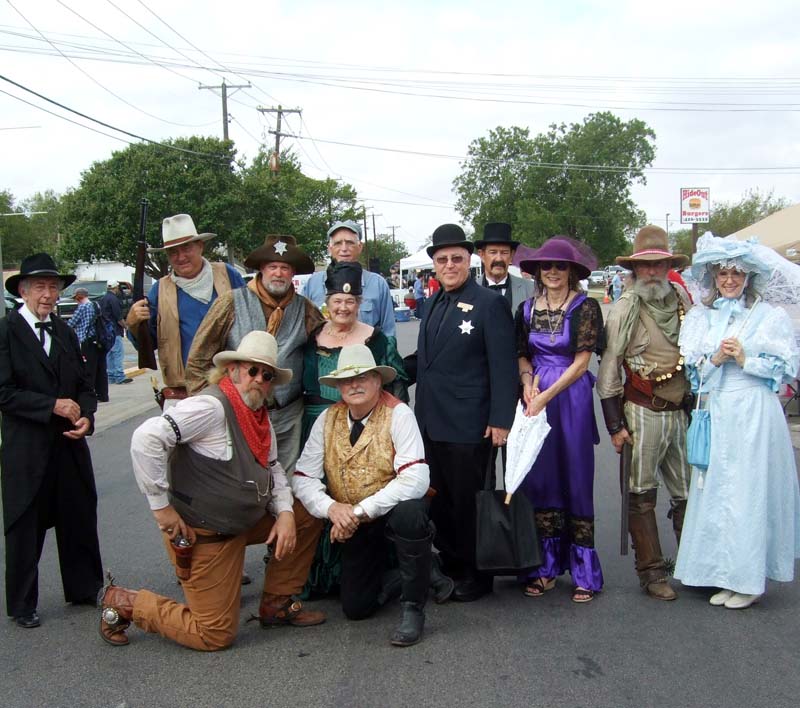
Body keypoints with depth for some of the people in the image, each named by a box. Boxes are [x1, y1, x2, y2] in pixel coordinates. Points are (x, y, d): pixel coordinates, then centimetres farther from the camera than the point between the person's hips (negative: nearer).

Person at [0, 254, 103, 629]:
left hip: (69, 444, 5)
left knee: (79, 518, 14)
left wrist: (86, 416, -7)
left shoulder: (65, 333, 12)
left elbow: (84, 386, 12)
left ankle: (83, 588, 30)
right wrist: (53, 406, -18)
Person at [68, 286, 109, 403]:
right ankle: (103, 395, 16)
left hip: (88, 343, -7)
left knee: (89, 371, -4)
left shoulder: (82, 307, -10)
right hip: (100, 342, 7)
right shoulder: (97, 305, 12)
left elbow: (71, 323, -5)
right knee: (101, 370, 11)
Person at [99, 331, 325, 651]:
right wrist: (161, 506, -25)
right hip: (203, 533, -9)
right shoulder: (211, 407, -22)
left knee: (307, 517, 7)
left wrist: (284, 512, -4)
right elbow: (146, 439, -30)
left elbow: (273, 469, 14)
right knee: (215, 635, -2)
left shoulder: (259, 415, 7)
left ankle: (277, 604, 17)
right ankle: (123, 602, 12)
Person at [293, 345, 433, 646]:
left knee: (409, 513, -39)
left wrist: (360, 511, -31)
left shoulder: (398, 414, -17)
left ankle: (413, 608, -17)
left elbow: (416, 478, -29)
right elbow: (303, 479, -6)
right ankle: (387, 570, 34)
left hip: (394, 511, -4)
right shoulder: (327, 419, -4)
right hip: (352, 525, 4)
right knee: (355, 608, -1)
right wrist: (331, 507, -26)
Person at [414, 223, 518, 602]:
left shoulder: (490, 303, -8)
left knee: (468, 503, 4)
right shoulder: (433, 304, 13)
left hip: (468, 425, -7)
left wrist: (501, 420, -17)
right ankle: (450, 567, 27)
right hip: (431, 424, 7)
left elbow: (504, 367, -13)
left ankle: (477, 576, 20)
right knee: (439, 502, 13)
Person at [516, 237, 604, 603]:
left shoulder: (586, 307, -5)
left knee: (576, 479, 2)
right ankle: (547, 566, 19)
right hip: (535, 399, 4)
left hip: (572, 398, -4)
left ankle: (584, 571, 13)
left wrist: (546, 396, -13)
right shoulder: (527, 308, 8)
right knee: (540, 478, 7)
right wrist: (527, 380, -5)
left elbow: (581, 361, -9)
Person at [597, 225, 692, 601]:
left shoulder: (681, 299, 7)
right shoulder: (627, 307, -6)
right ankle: (651, 572, 13)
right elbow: (608, 369, -6)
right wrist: (614, 424, -7)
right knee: (641, 496, 3)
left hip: (680, 412, 4)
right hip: (643, 413, -4)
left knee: (687, 492, 9)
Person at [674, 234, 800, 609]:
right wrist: (714, 360, -9)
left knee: (752, 492, -2)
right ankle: (724, 575, 15)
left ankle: (750, 578, 8)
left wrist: (746, 360, -11)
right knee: (715, 492, 5)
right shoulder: (698, 317, 12)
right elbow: (688, 369, 9)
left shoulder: (770, 316, 2)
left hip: (754, 416, -3)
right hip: (715, 415, 4)